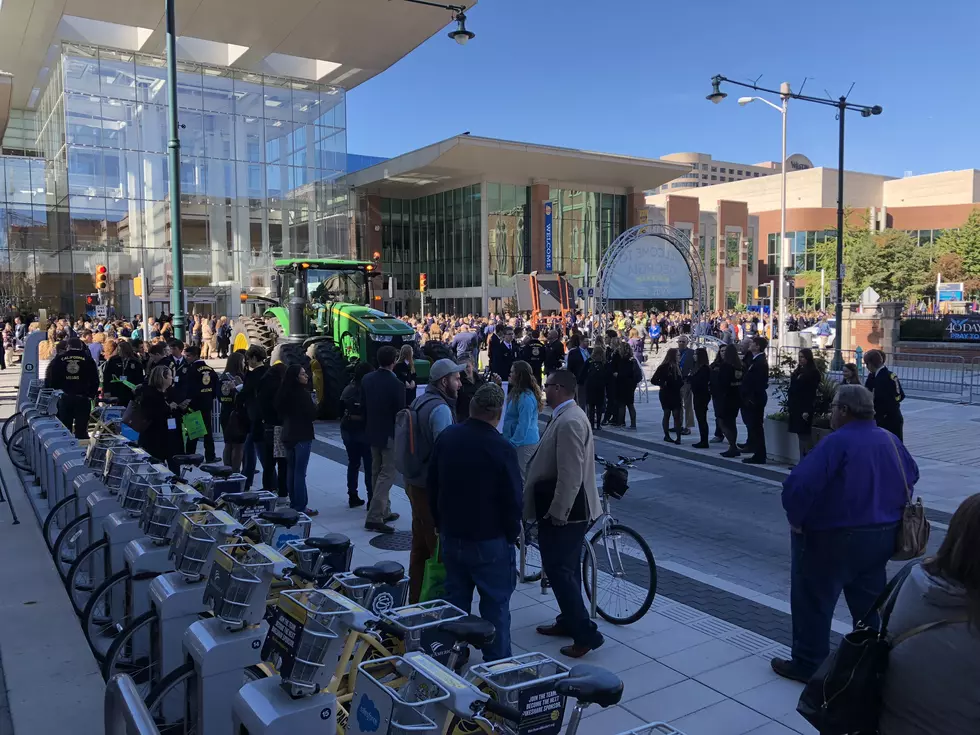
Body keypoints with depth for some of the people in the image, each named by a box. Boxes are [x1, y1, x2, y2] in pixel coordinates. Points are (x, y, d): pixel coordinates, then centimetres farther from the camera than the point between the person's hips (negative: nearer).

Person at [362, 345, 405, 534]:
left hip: (372, 432, 7)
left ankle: (383, 511, 27)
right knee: (386, 474, -2)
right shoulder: (396, 384, -20)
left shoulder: (366, 379, -1)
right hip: (390, 434, -7)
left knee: (377, 473, 17)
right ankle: (374, 517, -6)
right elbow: (400, 412, -14)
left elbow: (363, 405, 7)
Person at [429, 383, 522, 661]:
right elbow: (513, 499, -15)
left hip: (451, 537, 6)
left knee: (456, 600, 19)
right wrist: (511, 535, 2)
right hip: (489, 542, -6)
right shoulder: (501, 449, -20)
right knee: (496, 604, 7)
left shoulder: (446, 438, -2)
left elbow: (432, 485, 8)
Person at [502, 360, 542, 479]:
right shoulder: (517, 392, 11)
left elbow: (524, 425, -23)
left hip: (524, 443, -10)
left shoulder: (526, 397, -22)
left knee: (521, 475, -2)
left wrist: (512, 443, -20)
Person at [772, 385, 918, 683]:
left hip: (835, 537, -7)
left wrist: (796, 519, -15)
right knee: (868, 601, 22)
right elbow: (912, 474, 21)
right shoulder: (890, 440, 2)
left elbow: (799, 485, -31)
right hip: (883, 536, 7)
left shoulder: (837, 441, -22)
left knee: (814, 602, 7)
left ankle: (808, 664, 17)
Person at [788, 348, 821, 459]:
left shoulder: (813, 373, -8)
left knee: (805, 435, -6)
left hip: (804, 408, -7)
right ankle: (802, 461, 14)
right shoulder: (797, 371, 14)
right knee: (800, 434, 10)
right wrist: (788, 405, 11)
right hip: (795, 407, 7)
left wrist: (807, 410, -17)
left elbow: (812, 393, -13)